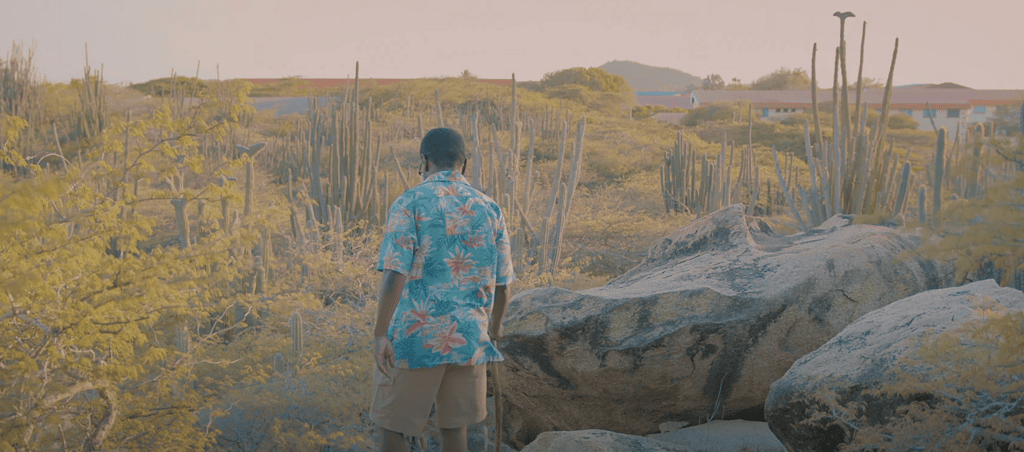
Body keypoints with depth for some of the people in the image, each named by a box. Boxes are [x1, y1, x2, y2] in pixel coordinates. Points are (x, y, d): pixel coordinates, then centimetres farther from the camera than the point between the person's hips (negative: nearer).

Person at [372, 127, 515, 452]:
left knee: (389, 425, 10)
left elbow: (394, 273, -16)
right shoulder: (489, 210, 6)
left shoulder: (409, 204, -6)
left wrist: (380, 335, -15)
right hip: (467, 340, 4)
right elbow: (501, 282, 11)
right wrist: (494, 331, 27)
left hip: (415, 339, -4)